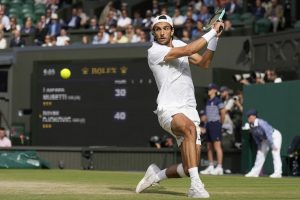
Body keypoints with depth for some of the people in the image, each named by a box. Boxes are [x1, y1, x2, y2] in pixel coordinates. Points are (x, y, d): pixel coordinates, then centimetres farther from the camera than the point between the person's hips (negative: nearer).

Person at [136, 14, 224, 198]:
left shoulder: (178, 44, 14)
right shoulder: (154, 51, -9)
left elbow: (204, 62, 13)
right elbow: (188, 51, -19)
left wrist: (214, 38, 1)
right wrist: (212, 31, -15)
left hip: (190, 111, 6)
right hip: (169, 110, -6)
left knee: (190, 168, -2)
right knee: (190, 127, -40)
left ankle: (157, 175, 27)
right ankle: (195, 184, -42)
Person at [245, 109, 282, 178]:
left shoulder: (261, 123, -34)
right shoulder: (251, 125, -9)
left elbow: (268, 133, -36)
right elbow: (255, 136, 5)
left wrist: (272, 145, -39)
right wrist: (259, 146, 7)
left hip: (275, 136, -9)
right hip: (265, 139, 9)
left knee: (275, 152, -20)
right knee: (260, 153, 8)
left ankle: (277, 173, -25)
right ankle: (255, 172, 15)